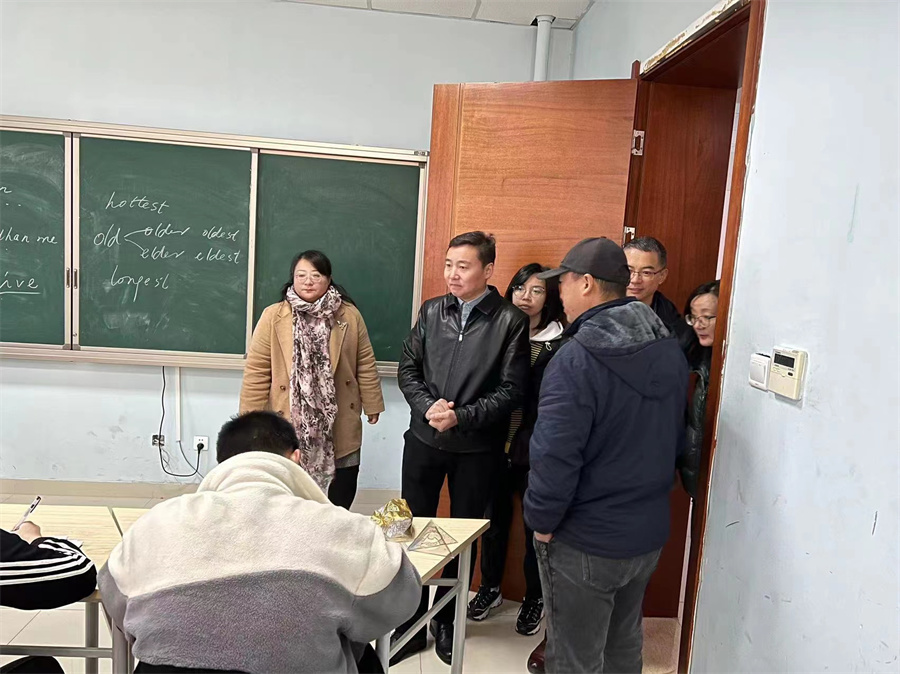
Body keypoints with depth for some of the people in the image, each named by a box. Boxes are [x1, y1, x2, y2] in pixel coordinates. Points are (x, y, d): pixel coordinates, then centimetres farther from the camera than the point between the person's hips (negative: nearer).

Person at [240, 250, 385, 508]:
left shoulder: (350, 316, 0)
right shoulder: (273, 317, -4)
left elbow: (365, 364, 5)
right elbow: (256, 372, -4)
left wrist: (372, 405, 8)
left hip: (338, 429, 1)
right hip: (289, 426, -1)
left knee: (339, 508, 11)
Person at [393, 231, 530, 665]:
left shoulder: (511, 321, -8)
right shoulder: (431, 311, 4)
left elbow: (511, 390, -10)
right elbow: (407, 369, 4)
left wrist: (461, 417, -18)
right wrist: (427, 407, -13)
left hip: (477, 447, -2)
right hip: (423, 438, 3)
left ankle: (447, 621, 33)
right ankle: (411, 622, 28)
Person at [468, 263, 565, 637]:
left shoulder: (559, 345, -7)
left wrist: (527, 440, -14)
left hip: (534, 449, -3)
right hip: (495, 443, 3)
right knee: (494, 516, 16)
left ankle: (534, 598, 31)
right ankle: (490, 587, 36)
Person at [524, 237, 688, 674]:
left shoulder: (576, 360, -25)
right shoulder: (670, 350, -2)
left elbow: (554, 456, -26)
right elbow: (676, 436, 9)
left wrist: (541, 520, -10)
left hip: (585, 543, -7)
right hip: (649, 533, 7)